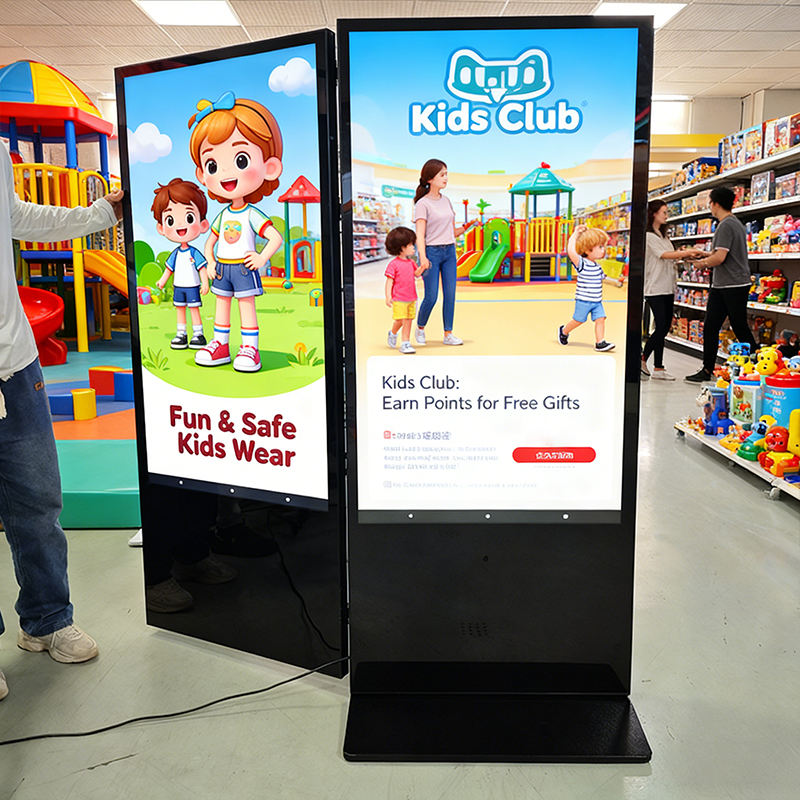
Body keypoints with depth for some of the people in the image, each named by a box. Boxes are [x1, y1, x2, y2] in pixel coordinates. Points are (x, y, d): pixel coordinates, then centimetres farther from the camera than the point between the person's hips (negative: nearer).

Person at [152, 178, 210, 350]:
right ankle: (181, 335, 18)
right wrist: (162, 282, 9)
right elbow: (169, 268, 12)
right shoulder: (175, 254, 3)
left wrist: (205, 283, -16)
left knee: (194, 309, -1)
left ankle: (198, 334, 6)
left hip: (192, 286, -5)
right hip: (178, 286, 5)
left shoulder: (195, 253, -11)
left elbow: (202, 268, -10)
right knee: (180, 309, 10)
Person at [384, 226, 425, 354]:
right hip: (398, 299, -6)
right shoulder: (393, 264, -11)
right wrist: (388, 296, -17)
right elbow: (389, 281, -12)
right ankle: (393, 334, 25)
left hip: (411, 298, 6)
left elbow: (416, 274, 18)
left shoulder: (411, 262, 9)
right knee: (400, 320, -3)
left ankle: (406, 343, 10)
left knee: (408, 320, 5)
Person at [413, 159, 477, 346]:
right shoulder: (423, 204, -6)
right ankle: (420, 328, 19)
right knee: (431, 297, -4)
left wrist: (468, 226, 2)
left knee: (450, 294, 2)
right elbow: (420, 235, -13)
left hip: (449, 252, 6)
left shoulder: (446, 201, 14)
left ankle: (448, 333, 9)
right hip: (432, 252, -6)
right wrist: (423, 257, -26)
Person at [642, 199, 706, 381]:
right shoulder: (649, 236, -8)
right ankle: (643, 359, 6)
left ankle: (658, 369, 7)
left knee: (664, 328, 5)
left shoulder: (662, 235, 20)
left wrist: (684, 255, 1)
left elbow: (670, 259, 17)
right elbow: (665, 255, -18)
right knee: (661, 327, -10)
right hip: (655, 289, -9)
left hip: (667, 288, 9)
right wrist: (688, 252, -20)